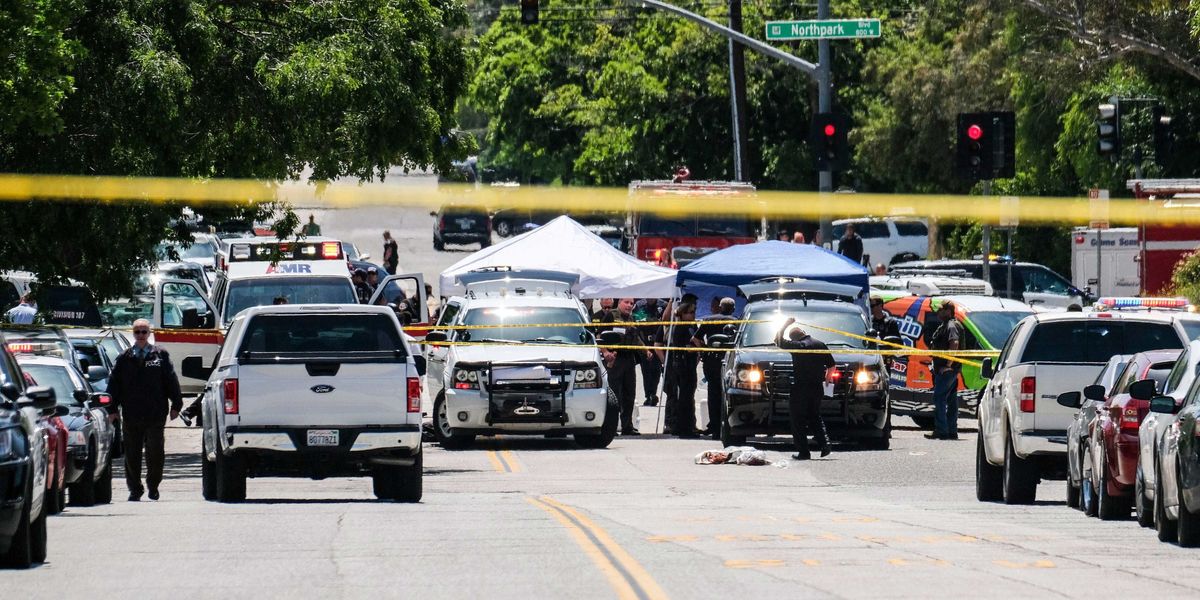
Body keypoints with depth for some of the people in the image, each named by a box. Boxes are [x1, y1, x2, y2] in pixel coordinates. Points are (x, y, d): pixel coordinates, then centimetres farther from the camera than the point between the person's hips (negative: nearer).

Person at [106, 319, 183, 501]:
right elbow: (114, 383, 8)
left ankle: (153, 486, 17)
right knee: (132, 454, 5)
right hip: (131, 415, 1)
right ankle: (134, 489, 14)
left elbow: (171, 381, 5)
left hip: (155, 415, -1)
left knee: (155, 452, -1)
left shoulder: (160, 356, 5)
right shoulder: (124, 358, 8)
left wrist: (176, 404, 1)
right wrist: (112, 409, 2)